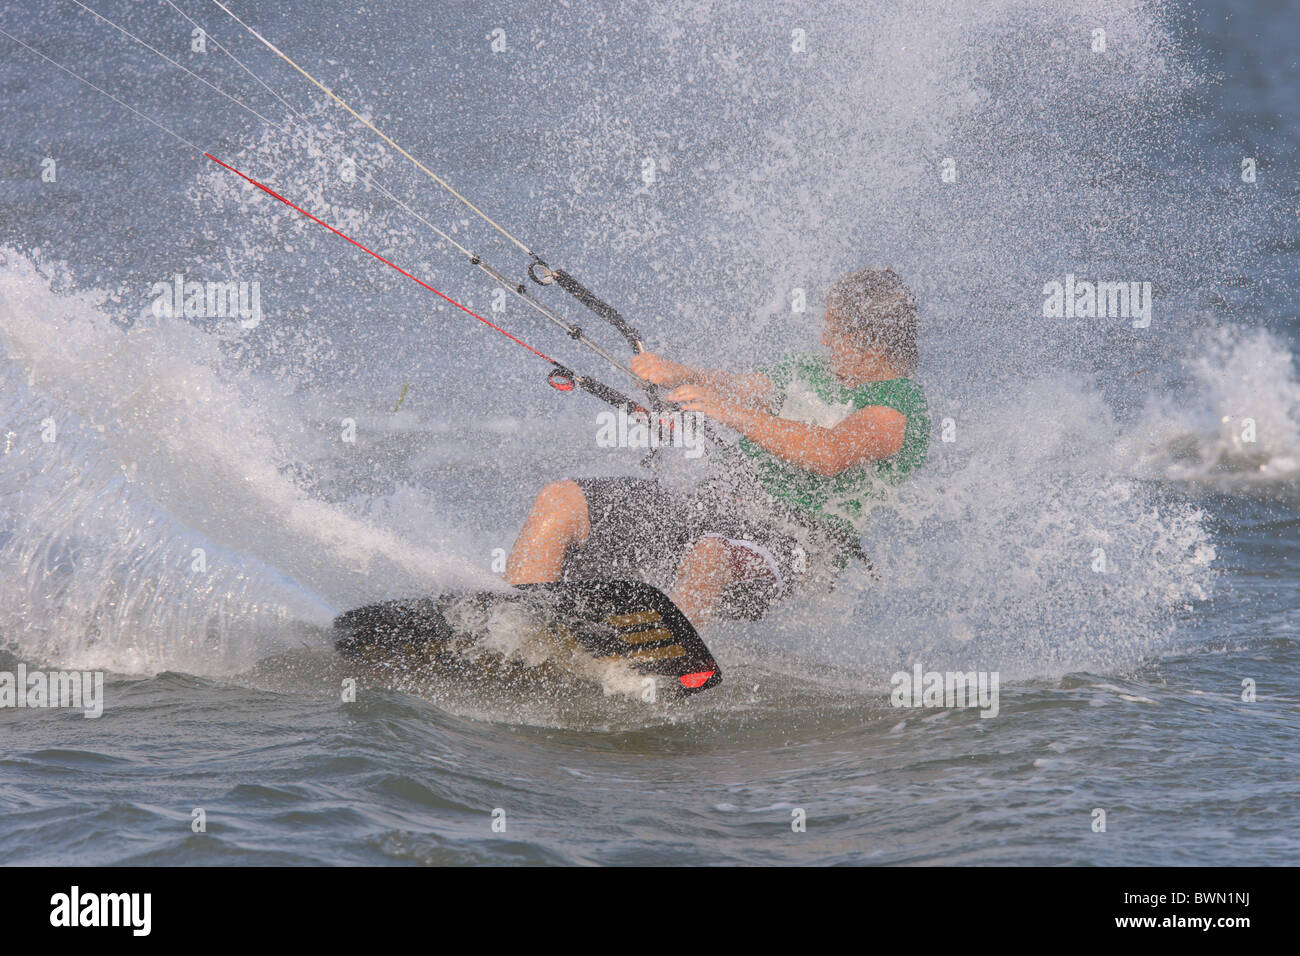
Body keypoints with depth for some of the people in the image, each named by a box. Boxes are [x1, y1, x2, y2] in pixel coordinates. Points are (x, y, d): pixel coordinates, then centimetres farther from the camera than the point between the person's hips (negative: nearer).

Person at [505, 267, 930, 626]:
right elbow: (734, 390, 29)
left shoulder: (900, 407, -8)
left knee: (707, 556, -45)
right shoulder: (815, 370, 20)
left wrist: (734, 412, -30)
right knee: (559, 501, -9)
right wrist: (676, 374, 7)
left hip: (779, 541, -8)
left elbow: (828, 455, -25)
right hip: (710, 504, 8)